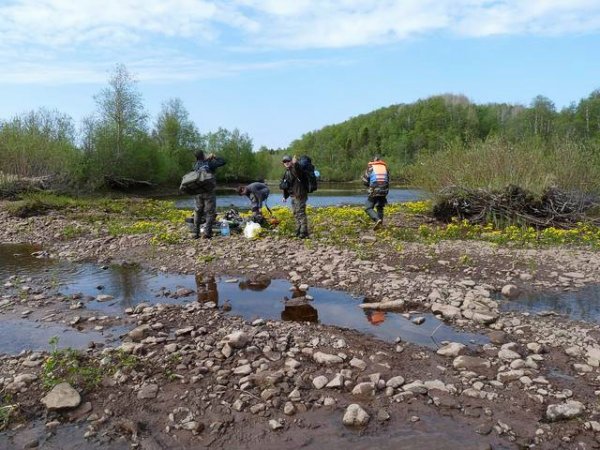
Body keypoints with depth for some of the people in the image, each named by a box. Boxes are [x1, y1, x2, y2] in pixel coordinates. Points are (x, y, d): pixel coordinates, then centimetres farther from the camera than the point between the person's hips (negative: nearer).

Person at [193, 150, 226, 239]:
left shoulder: (196, 165, 4)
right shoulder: (209, 164, -11)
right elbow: (222, 162, -9)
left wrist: (208, 158, 21)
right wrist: (214, 157, 5)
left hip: (199, 192, 5)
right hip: (209, 192, -5)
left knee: (198, 212, 13)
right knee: (210, 212, 1)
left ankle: (196, 233, 13)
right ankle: (207, 233, -6)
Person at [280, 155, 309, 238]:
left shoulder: (296, 169, -13)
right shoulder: (287, 172, 16)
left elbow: (299, 173, -40)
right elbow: (285, 185, 25)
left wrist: (295, 164, -58)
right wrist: (285, 196, 25)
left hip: (300, 195, -10)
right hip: (293, 196, 10)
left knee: (301, 213, -10)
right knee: (295, 213, 16)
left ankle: (304, 232, -6)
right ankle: (298, 231, 27)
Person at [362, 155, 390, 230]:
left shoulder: (370, 168, 2)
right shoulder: (385, 168, 13)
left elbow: (365, 181, 2)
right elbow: (388, 181, 14)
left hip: (374, 191, -4)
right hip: (384, 191, 4)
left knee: (368, 208, 0)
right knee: (380, 207, 21)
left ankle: (377, 220, -21)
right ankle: (380, 223, 17)